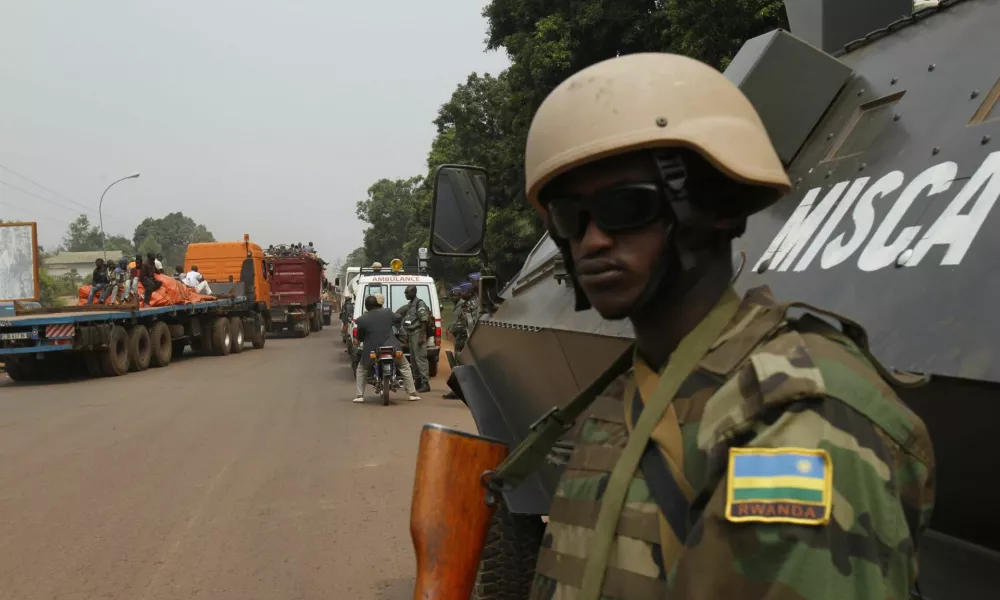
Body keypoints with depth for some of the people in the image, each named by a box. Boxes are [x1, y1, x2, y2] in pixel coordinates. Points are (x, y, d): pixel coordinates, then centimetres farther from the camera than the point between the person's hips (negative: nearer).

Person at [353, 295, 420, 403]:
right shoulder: (387, 312, -1)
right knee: (405, 368, 22)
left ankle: (360, 395, 14)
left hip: (372, 351, -1)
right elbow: (398, 318, 19)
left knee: (361, 370, 24)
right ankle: (412, 393, 17)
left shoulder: (362, 319, -7)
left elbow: (359, 337, 4)